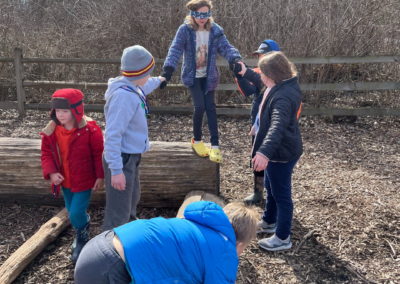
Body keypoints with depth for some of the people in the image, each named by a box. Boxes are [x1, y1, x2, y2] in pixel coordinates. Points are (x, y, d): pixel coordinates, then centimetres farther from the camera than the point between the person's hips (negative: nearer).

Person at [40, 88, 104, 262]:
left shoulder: (89, 129, -21)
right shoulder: (51, 131, -8)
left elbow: (99, 154, -14)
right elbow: (46, 153, 1)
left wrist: (100, 176, -12)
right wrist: (51, 173, -14)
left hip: (84, 180, -5)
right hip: (65, 181, 5)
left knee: (76, 214, -6)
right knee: (72, 211, 21)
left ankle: (82, 239, 24)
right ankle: (84, 224, 52)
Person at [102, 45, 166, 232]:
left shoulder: (132, 88, 3)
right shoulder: (123, 96, -27)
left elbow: (143, 88, 30)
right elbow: (112, 135, -30)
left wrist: (158, 81, 49)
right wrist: (116, 170, -30)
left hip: (131, 157, 11)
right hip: (122, 159, -11)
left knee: (132, 198, 28)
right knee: (119, 213, -2)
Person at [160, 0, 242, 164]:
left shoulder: (215, 31, -6)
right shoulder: (185, 30, -14)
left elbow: (226, 47, -14)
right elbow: (175, 50, -22)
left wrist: (236, 60, -35)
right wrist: (168, 70, -35)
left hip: (208, 76, 3)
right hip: (192, 76, -2)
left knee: (210, 107, -2)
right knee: (200, 106, -14)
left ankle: (215, 145, 2)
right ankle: (196, 140, 10)